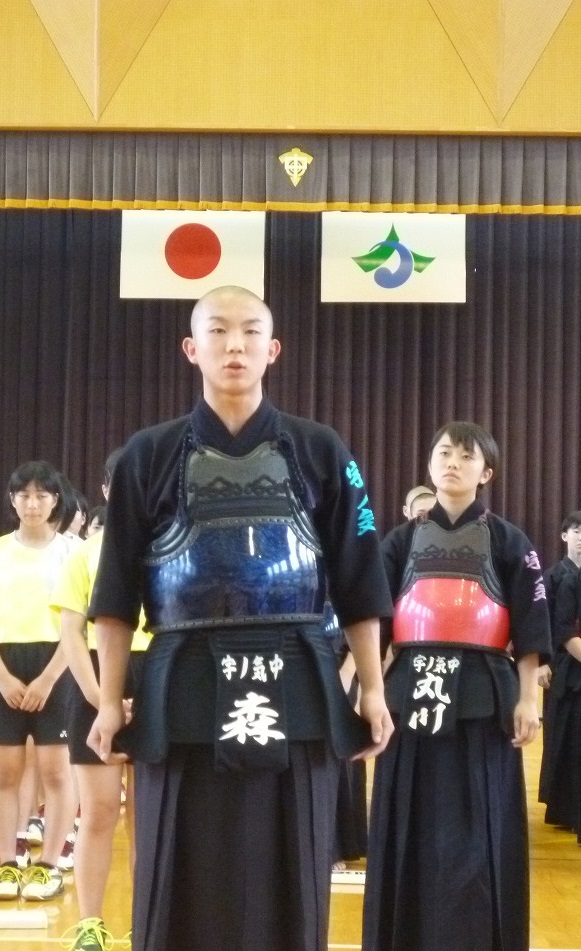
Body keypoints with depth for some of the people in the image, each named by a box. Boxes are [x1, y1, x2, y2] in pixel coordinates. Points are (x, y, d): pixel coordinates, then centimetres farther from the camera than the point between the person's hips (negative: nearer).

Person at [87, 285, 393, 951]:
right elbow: (116, 596, 4)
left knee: (287, 882, 6)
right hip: (185, 693, 0)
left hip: (297, 691, 1)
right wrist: (110, 700, 0)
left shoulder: (320, 452, 6)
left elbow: (358, 586, 6)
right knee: (184, 885, 4)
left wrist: (372, 689, 2)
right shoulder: (149, 456, 4)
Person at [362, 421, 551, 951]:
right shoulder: (404, 541, 10)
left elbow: (530, 627, 1)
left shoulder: (507, 541, 4)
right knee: (413, 823, 6)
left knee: (481, 827, -1)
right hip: (413, 688, 2)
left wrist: (527, 699, -6)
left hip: (483, 692, -2)